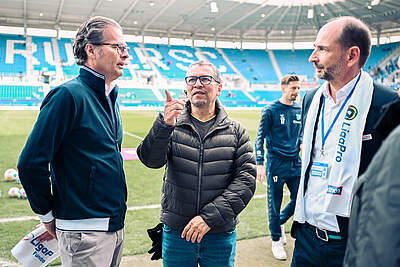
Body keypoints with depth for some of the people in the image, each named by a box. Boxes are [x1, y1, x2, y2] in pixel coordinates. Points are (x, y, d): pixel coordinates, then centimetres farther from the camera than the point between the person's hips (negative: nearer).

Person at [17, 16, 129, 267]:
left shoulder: (110, 98, 9)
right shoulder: (69, 95, -17)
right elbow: (31, 163, -19)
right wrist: (48, 214, -8)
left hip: (116, 225, 8)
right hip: (84, 231, -8)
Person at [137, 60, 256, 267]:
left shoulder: (236, 132, 2)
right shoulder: (172, 127, 1)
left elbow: (246, 179, -6)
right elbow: (151, 160, -14)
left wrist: (209, 217, -15)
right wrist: (165, 125, -32)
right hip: (176, 233, 0)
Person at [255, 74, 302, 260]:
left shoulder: (300, 110, 8)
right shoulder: (270, 110, -8)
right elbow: (260, 138, -7)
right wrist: (260, 164, -14)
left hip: (295, 162, 5)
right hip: (276, 163, -5)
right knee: (275, 203, 4)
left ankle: (279, 222, 34)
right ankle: (276, 240, 22)